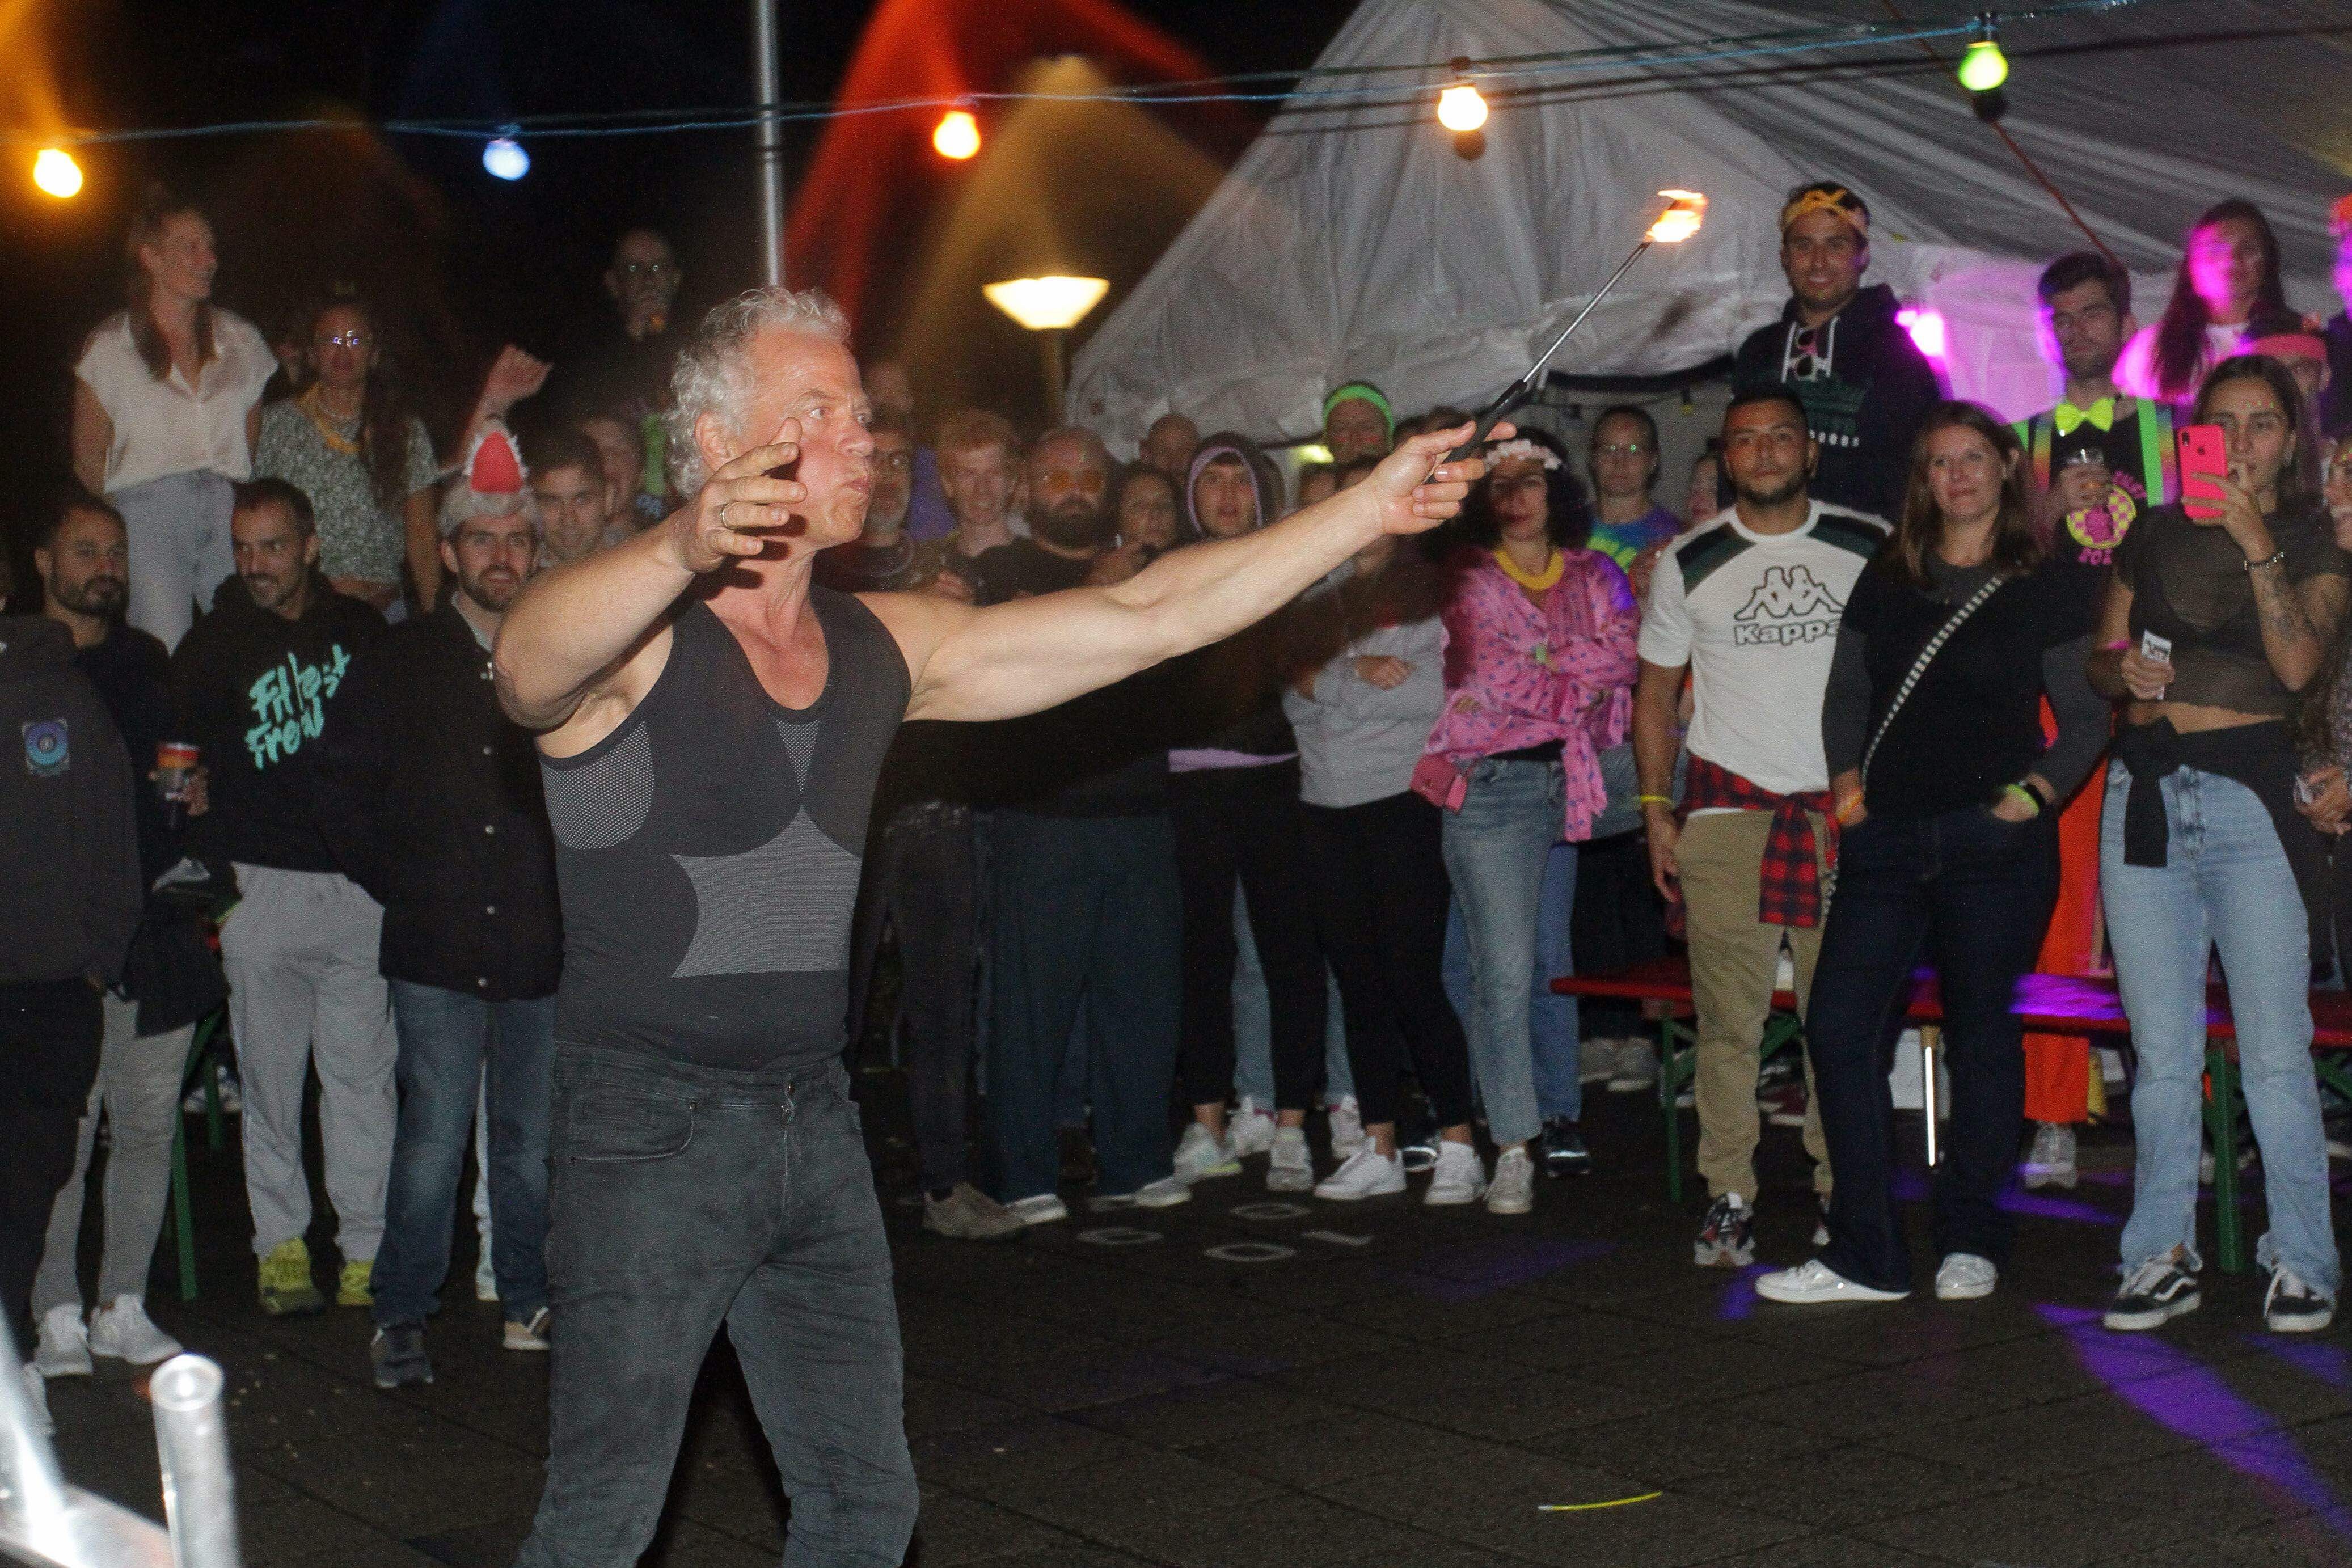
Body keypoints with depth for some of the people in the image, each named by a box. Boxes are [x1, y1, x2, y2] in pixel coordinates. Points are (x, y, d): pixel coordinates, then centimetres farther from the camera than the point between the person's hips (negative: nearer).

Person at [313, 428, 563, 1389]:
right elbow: (344, 797, 10)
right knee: (433, 1138, -3)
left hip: (542, 948, 1)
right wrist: (403, 885, 3)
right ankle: (401, 1318, 8)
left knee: (533, 1142, 7)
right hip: (436, 949, -1)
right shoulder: (397, 667, 7)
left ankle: (529, 1304, 21)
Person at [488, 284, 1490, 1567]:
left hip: (814, 1122, 7)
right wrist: (685, 549, -57)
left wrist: (1370, 510, 3)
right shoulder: (631, 635, -11)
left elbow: (1148, 616, 8)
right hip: (649, 1124, -6)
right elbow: (530, 664, -36)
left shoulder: (886, 647, 9)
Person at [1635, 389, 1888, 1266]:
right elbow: (1656, 693, 12)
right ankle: (1729, 1201, 5)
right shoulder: (1690, 565, 7)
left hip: (1846, 809, 0)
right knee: (1729, 1019, -3)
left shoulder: (1870, 551, 6)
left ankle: (1844, 1195, 10)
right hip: (1728, 807, 0)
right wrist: (1655, 809, 5)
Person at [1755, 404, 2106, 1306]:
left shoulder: (2047, 587, 4)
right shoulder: (1885, 583, 14)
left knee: (1981, 1034, 3)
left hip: (1994, 846, -3)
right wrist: (1847, 783, 7)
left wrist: (2032, 796, -8)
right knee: (1840, 1027, -6)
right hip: (1886, 842, 3)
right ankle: (1866, 1257, -2)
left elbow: (2087, 718, 4)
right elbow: (1845, 695, 21)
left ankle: (1971, 1240, 17)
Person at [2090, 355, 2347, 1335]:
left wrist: (2256, 541, -16)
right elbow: (2101, 658, 18)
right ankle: (2164, 1256, 13)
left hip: (2253, 796, -3)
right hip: (2146, 792, 3)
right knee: (2161, 1053, 6)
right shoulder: (2154, 536, 14)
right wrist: (2127, 672, -4)